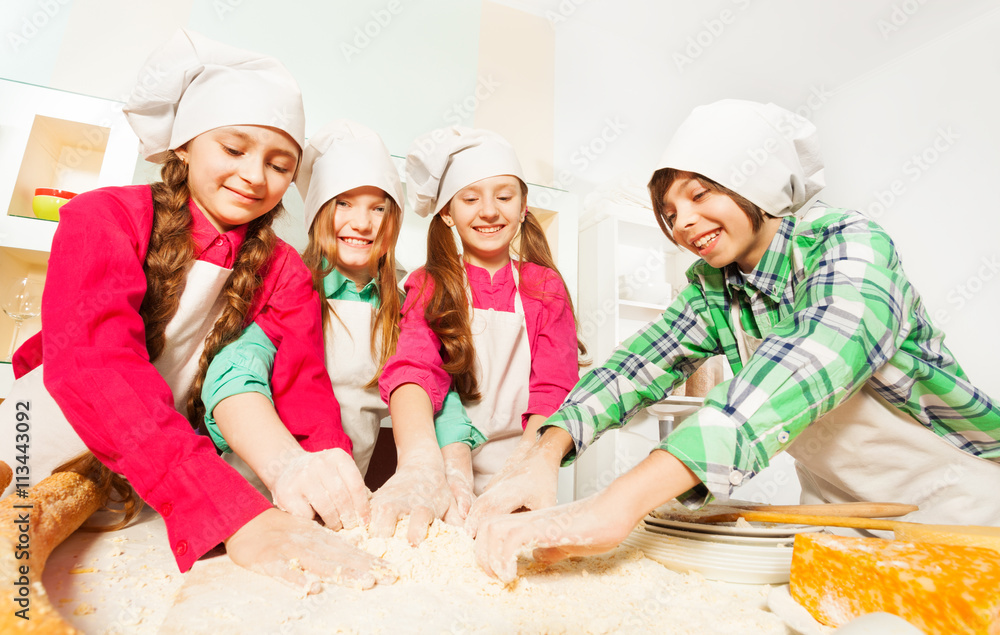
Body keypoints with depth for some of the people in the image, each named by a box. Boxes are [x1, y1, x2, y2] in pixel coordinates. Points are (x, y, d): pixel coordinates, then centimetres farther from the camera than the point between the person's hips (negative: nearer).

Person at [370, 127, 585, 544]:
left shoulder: (546, 288, 7)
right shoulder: (429, 286, 4)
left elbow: (554, 390, -4)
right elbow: (414, 369, -15)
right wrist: (421, 463, -35)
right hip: (440, 472, 0)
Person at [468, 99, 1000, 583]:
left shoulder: (850, 244, -22)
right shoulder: (710, 285, -6)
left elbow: (808, 366, -40)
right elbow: (643, 362, -15)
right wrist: (547, 450, -34)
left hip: (956, 499, -3)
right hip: (834, 508, 4)